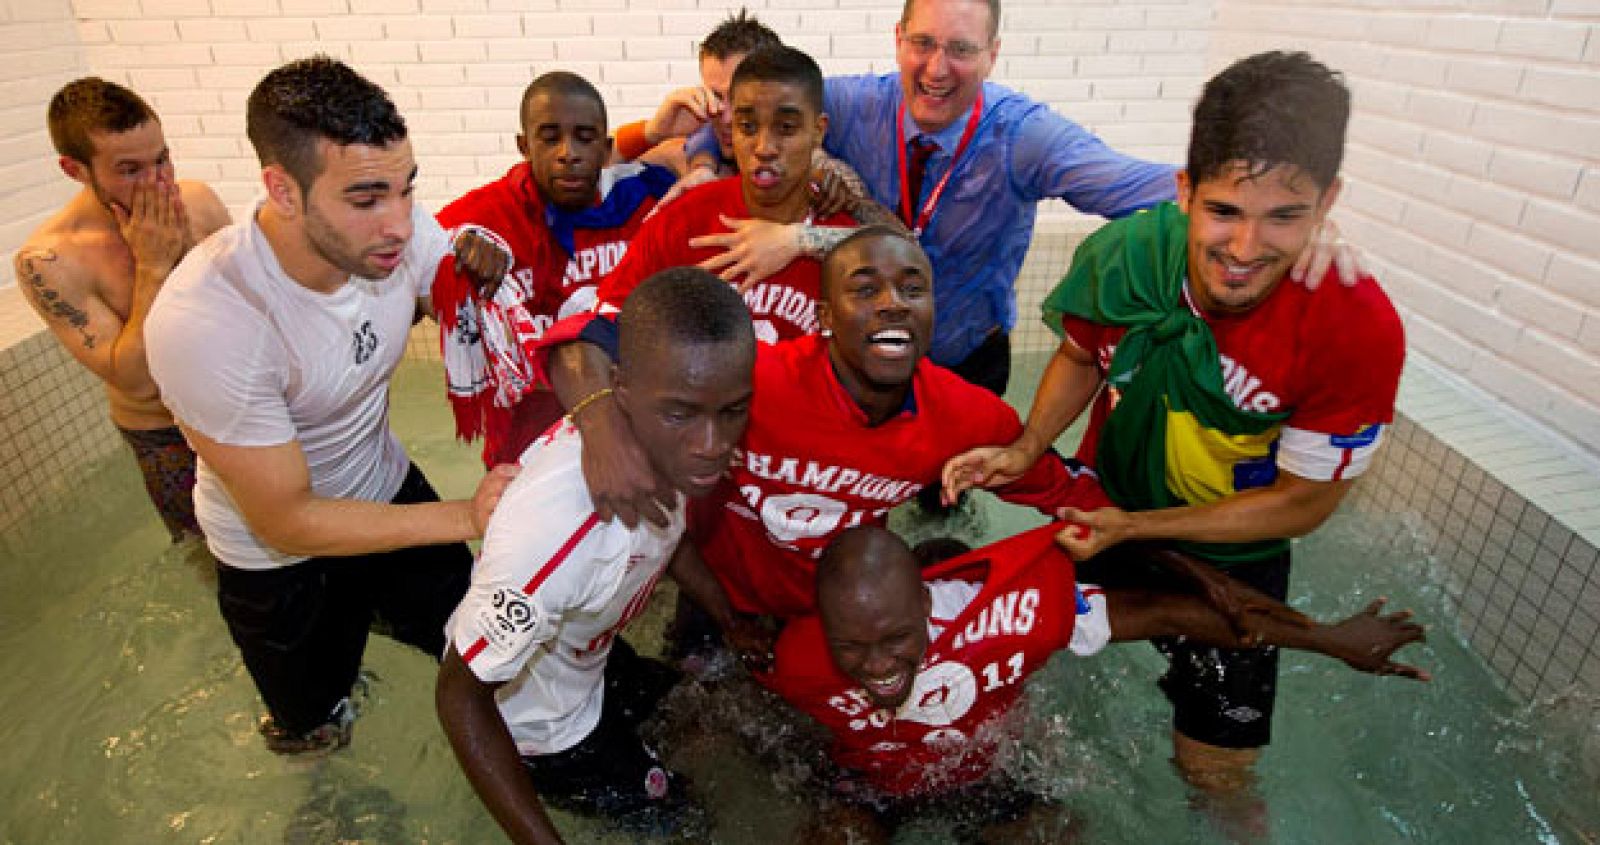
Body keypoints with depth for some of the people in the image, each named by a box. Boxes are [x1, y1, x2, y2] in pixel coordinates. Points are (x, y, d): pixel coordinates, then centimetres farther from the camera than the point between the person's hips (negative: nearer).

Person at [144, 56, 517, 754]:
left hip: (386, 487, 4)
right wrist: (467, 517, -29)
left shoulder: (402, 235, -23)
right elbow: (286, 519, -27)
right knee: (316, 721, 21)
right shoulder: (203, 322, -35)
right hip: (278, 555, -3)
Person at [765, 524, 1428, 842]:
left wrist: (1333, 639, -19)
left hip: (989, 770, 1)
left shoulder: (1008, 611, -38)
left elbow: (1163, 614, -27)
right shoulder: (796, 663, -33)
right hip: (870, 783, 0)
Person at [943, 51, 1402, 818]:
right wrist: (1025, 449, -18)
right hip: (1099, 506, 3)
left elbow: (1301, 503, -19)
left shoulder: (1360, 331, -30)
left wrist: (1134, 528, -21)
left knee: (1215, 773, 9)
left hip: (1230, 557, -2)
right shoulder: (1118, 255, -24)